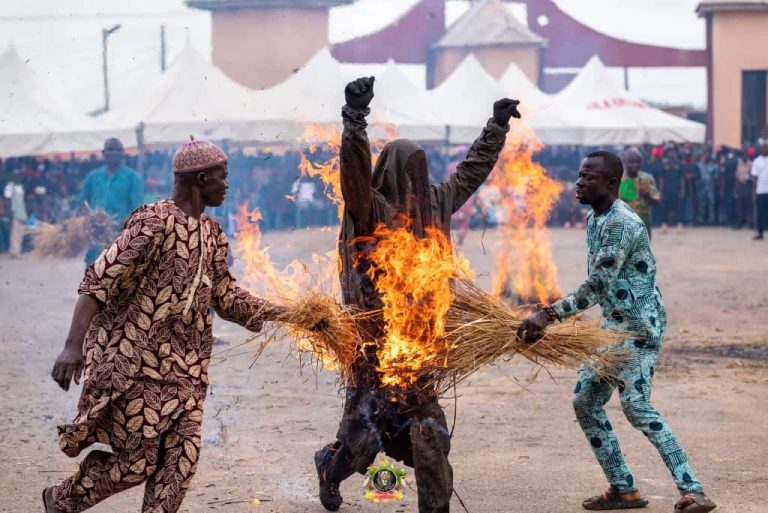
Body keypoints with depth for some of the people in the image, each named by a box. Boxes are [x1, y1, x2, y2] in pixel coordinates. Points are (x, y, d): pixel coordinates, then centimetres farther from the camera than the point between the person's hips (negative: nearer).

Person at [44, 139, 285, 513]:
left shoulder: (212, 235, 9)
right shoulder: (154, 223, -16)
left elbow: (226, 297, 18)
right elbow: (98, 282, -20)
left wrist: (282, 314, 8)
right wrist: (74, 345, -30)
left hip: (182, 367, 7)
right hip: (134, 364, -7)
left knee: (180, 461, 0)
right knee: (137, 461, 0)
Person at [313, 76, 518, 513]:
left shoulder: (433, 204, 11)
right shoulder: (369, 209, -9)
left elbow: (471, 172, 25)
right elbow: (354, 167, -27)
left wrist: (498, 127, 31)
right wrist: (356, 119, -41)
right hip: (378, 332, -6)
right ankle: (331, 467, 24)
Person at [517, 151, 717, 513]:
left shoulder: (622, 224, -21)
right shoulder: (595, 219, 10)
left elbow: (597, 286, -27)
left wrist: (548, 315, -31)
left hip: (639, 326, -10)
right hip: (614, 325, 10)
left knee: (636, 406, -18)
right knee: (586, 402, 8)